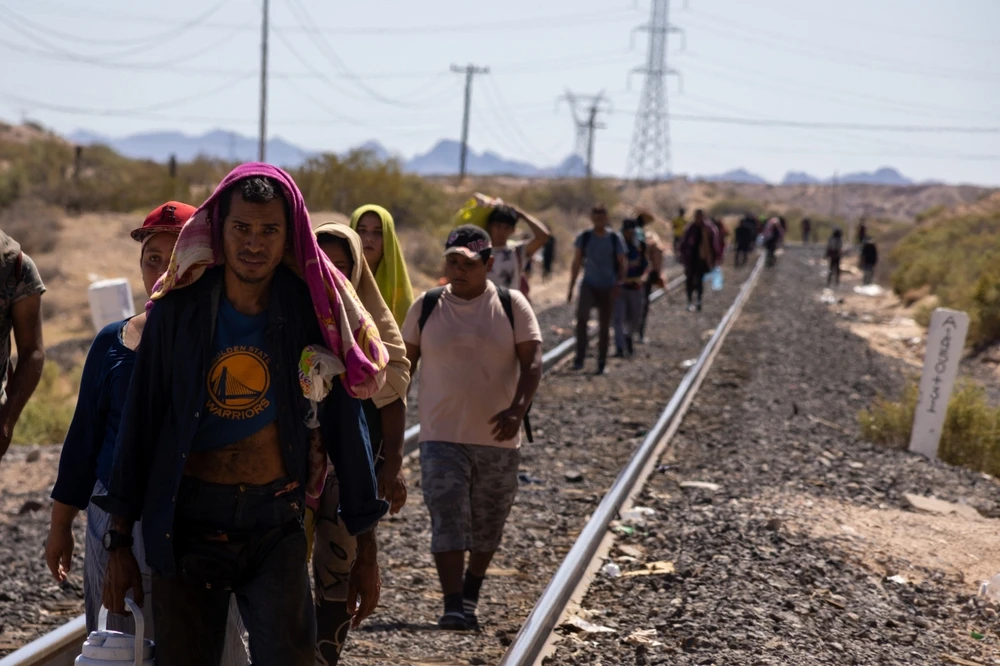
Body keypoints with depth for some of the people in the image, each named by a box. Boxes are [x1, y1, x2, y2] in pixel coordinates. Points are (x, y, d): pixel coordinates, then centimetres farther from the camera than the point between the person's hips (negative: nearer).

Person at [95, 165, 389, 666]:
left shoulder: (313, 314, -3)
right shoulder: (178, 312, -3)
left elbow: (346, 426, 2)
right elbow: (139, 423, 1)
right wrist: (120, 541, 1)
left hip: (277, 529, 0)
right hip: (187, 526, 1)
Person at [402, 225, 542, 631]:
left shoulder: (512, 305, -1)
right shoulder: (426, 307, 2)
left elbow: (532, 362, -7)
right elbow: (405, 364, 8)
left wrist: (518, 408, -22)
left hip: (497, 438, 1)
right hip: (442, 436, -1)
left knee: (488, 523, 13)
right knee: (447, 518, -12)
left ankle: (471, 593, 34)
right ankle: (453, 606, -12)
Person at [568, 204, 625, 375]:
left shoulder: (615, 238, -2)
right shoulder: (584, 237, 1)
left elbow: (621, 264, 2)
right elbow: (576, 263, 8)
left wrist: (619, 285, -10)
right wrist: (571, 288, 6)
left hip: (607, 288, 0)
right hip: (589, 285, 0)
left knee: (604, 327, 5)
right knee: (581, 317, -25)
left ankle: (601, 364, 16)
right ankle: (580, 357, -21)